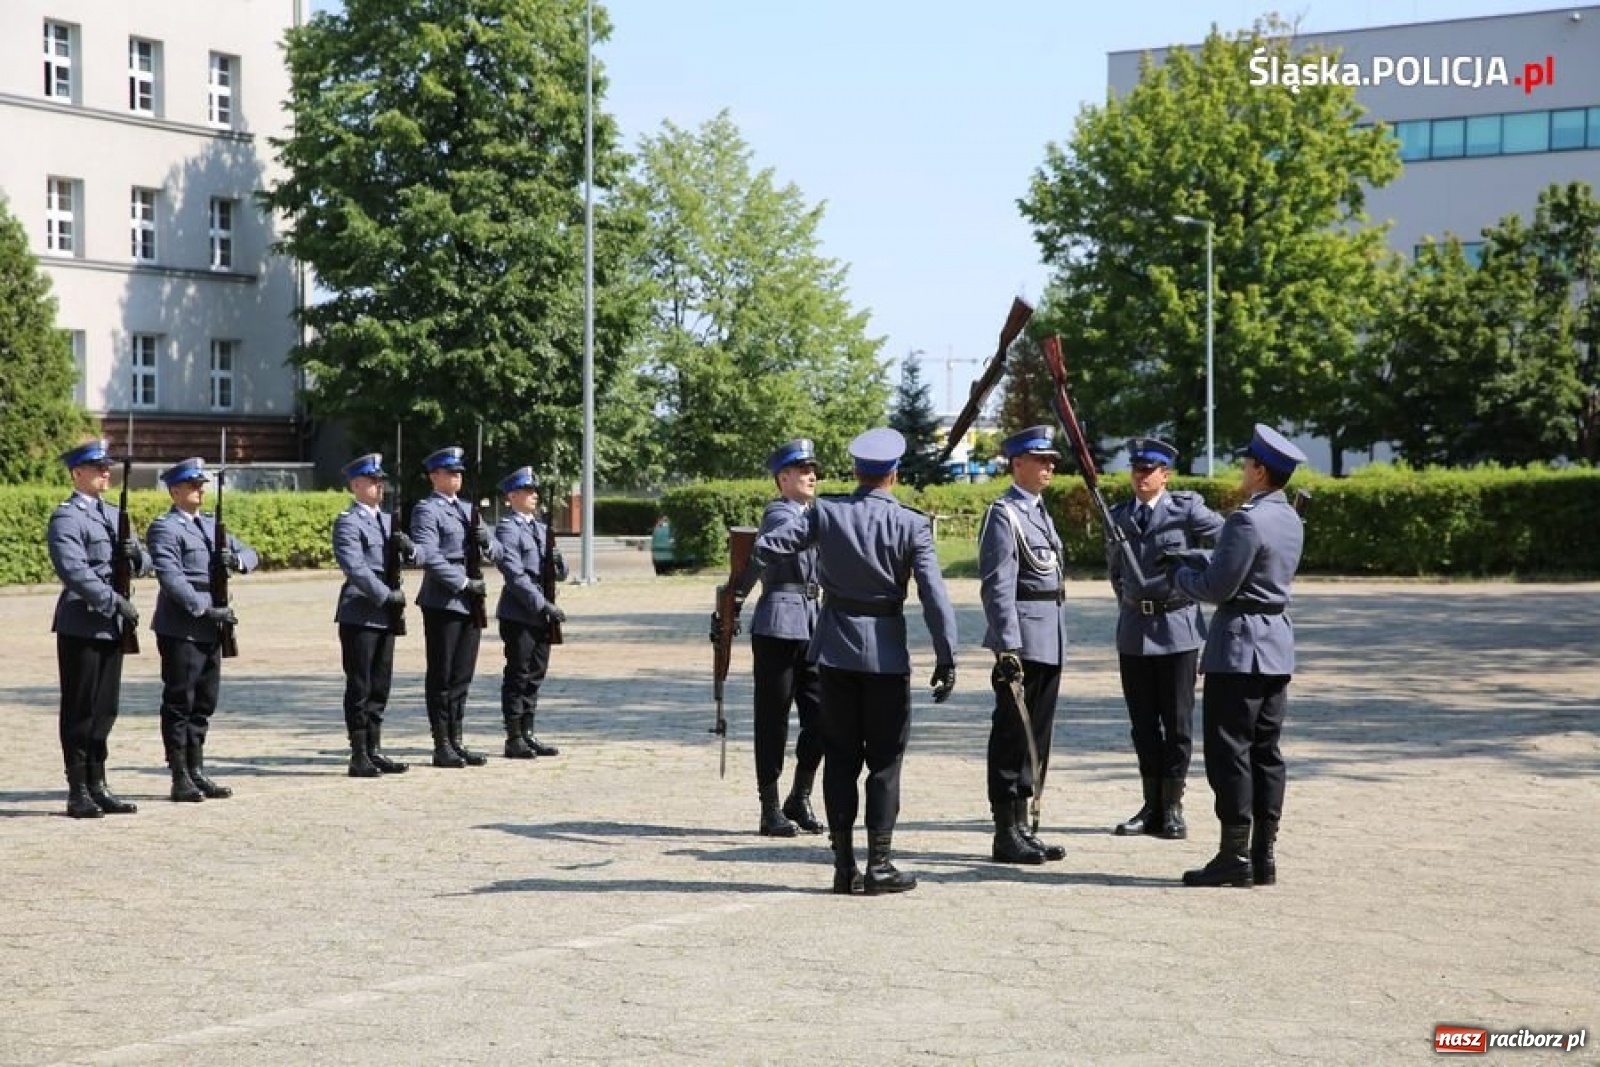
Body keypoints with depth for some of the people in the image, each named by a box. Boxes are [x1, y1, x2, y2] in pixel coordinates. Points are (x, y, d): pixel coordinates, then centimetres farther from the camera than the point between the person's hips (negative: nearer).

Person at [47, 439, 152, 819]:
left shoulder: (114, 515, 16)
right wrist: (116, 601, -21)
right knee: (79, 711, -1)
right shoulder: (66, 518, -9)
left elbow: (146, 564, 16)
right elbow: (74, 571, -20)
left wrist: (136, 554, -7)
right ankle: (78, 793, 4)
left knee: (105, 709, 10)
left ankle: (98, 787, 17)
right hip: (81, 627, -7)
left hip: (111, 627, 7)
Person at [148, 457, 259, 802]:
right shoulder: (165, 529, -7)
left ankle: (197, 773, 18)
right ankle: (180, 779, 2)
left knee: (205, 702, 11)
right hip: (181, 629, -8)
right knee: (179, 703, -2)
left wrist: (237, 560, -6)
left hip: (210, 630, 8)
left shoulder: (211, 525, 18)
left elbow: (251, 555, 18)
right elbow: (171, 577, -18)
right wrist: (205, 610, -22)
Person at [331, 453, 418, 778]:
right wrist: (388, 595, -18)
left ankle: (374, 751, 17)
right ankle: (359, 757, 0)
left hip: (385, 616, 8)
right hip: (359, 615, -8)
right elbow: (355, 569, -18)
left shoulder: (387, 520, 18)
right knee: (359, 687, -3)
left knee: (379, 686, 10)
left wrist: (407, 547, -5)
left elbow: (418, 557, 17)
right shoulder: (348, 522, -8)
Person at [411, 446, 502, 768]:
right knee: (441, 678, -1)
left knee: (462, 677, 10)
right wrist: (464, 583, -19)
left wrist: (486, 541, -4)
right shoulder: (426, 511, -5)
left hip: (471, 604, 7)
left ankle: (456, 742, 16)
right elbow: (429, 556, -17)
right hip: (442, 604, -7)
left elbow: (497, 555, 19)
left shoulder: (467, 509, 19)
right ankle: (442, 746, 3)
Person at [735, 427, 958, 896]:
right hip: (887, 654, -2)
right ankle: (879, 865, 4)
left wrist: (738, 591, 8)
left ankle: (844, 865, 8)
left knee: (840, 757, 8)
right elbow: (935, 597, -13)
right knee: (884, 761, 6)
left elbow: (767, 547, -6)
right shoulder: (911, 524, -7)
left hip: (836, 650, 2)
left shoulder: (826, 512, -2)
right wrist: (946, 660, -8)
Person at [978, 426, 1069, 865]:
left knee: (1036, 734, 12)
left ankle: (1023, 827, 18)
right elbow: (998, 586, -16)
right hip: (1023, 641, -9)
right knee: (1013, 734, -4)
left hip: (1050, 642, 9)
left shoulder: (1040, 512, 18)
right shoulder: (1004, 514, -10)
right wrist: (1008, 647, -21)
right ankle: (1007, 835, 1)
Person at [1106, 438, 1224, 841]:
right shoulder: (1118, 516, 10)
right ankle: (1152, 807, 17)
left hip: (1177, 627, -4)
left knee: (1177, 722, 1)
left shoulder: (1186, 508, -4)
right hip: (1133, 629, 4)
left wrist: (1191, 559, -6)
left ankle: (1172, 808, 9)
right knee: (1142, 724, 8)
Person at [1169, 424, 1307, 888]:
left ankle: (1235, 857, -3)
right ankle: (1263, 855, 13)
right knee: (1266, 752, 10)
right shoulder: (1291, 520, 10)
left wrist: (1180, 574, 1)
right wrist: (1197, 566, 17)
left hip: (1239, 647, -9)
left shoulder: (1247, 520, -18)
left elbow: (1217, 587, -18)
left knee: (1230, 752, -4)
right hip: (1278, 645, 9)